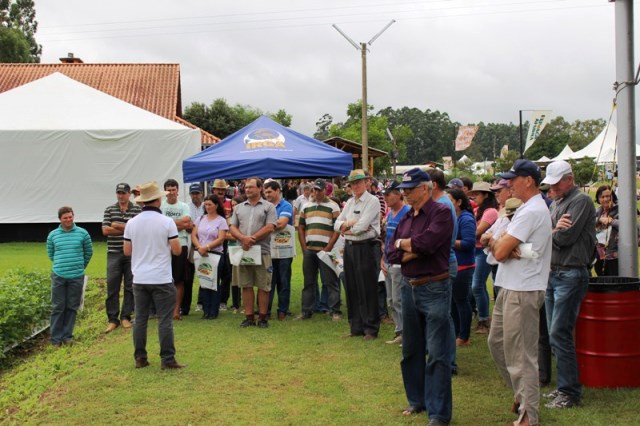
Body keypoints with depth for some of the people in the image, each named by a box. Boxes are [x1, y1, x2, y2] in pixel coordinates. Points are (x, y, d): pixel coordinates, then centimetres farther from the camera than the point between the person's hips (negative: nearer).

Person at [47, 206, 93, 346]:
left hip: (77, 277, 0)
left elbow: (88, 252, 11)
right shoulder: (53, 235, 2)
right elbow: (50, 254, 16)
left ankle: (67, 335, 15)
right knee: (58, 308, 2)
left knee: (72, 307, 6)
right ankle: (56, 337, 8)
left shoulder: (82, 233, 0)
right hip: (58, 276, 0)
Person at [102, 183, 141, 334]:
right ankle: (112, 319, 6)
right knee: (112, 287, 0)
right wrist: (128, 229, -9)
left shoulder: (137, 210, 3)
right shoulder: (109, 210, 7)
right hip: (114, 253, 1)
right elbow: (105, 230, -3)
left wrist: (117, 226, -12)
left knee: (130, 287, 4)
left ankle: (125, 317, 14)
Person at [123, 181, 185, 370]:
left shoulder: (132, 223, 2)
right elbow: (177, 250, -8)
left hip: (139, 279, 4)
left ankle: (140, 358, 14)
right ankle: (167, 359, 1)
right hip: (161, 279, -4)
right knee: (165, 320, 0)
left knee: (140, 319, 10)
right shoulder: (167, 222, -9)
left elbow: (127, 251, 7)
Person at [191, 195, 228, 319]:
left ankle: (214, 311, 7)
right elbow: (193, 235, 5)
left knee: (214, 283, 0)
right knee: (203, 282, 5)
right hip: (200, 254, 3)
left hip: (215, 254, -3)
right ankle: (205, 310, 12)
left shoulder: (221, 221, 0)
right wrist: (199, 247, -11)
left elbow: (220, 239, -9)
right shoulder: (200, 219, 11)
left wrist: (206, 247, -17)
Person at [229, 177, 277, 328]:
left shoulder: (268, 207, 3)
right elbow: (232, 228, 8)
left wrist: (251, 239, -12)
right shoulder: (239, 207, 15)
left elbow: (270, 227, -8)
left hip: (262, 252, -4)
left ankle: (262, 317, 7)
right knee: (246, 286, 6)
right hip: (243, 251, 4)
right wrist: (243, 238, -12)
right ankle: (249, 317, 11)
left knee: (263, 286, -1)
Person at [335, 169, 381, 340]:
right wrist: (349, 223, -9)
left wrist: (346, 227, -4)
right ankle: (356, 327, 21)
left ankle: (371, 329, 6)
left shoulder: (372, 201, -8)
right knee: (352, 289, 11)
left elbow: (361, 226, -18)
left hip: (366, 247, -7)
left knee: (368, 290, -2)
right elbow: (337, 225, 10)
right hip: (349, 247, 7)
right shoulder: (350, 202, 15)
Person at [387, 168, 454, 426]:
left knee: (437, 354, -3)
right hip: (408, 288, 7)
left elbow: (426, 242, -24)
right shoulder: (405, 219, 11)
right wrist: (416, 250, -13)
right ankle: (417, 400, 30)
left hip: (434, 289, -7)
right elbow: (393, 255, 4)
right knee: (410, 350, 15)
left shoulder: (441, 213, -10)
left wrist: (403, 243, -6)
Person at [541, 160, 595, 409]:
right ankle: (564, 386, 20)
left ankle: (570, 392, -2)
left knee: (559, 334, -10)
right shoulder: (555, 204, 18)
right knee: (555, 334, 11)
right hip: (552, 274, 9)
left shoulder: (581, 201, -8)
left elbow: (566, 237, -18)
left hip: (571, 274, -9)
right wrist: (555, 229, -11)